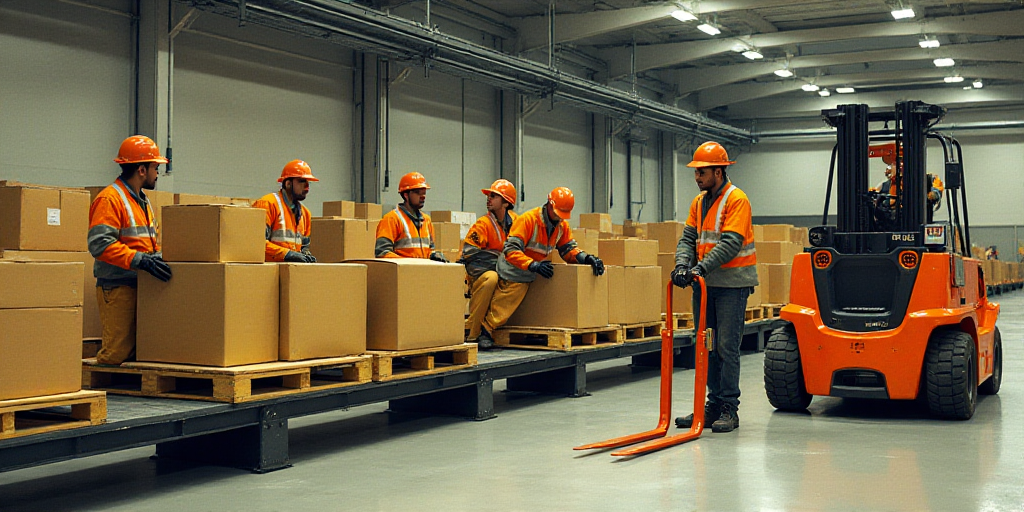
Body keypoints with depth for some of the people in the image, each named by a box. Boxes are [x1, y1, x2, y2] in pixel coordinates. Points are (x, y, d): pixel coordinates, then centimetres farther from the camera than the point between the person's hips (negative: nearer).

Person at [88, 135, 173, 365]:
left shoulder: (142, 201, 22)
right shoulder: (110, 199, -11)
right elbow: (100, 244, -22)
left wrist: (158, 258, 10)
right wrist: (141, 260, -27)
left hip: (141, 286, 9)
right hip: (118, 288, -9)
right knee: (118, 353, -11)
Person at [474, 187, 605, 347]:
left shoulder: (562, 225, 0)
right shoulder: (528, 220, -24)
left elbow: (568, 249, 2)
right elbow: (510, 250, -30)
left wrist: (586, 258, -19)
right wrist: (533, 265, -41)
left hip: (530, 278, 7)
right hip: (512, 275, -7)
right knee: (500, 311, -2)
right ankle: (484, 331, 14)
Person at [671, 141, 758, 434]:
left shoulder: (736, 200, -11)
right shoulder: (699, 202, 13)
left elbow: (731, 243, -21)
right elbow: (688, 237, 8)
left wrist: (703, 267, -28)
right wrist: (683, 265, -11)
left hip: (731, 283, -8)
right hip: (704, 283, 8)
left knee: (727, 347, -6)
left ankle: (729, 409, 0)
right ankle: (713, 406, 18)